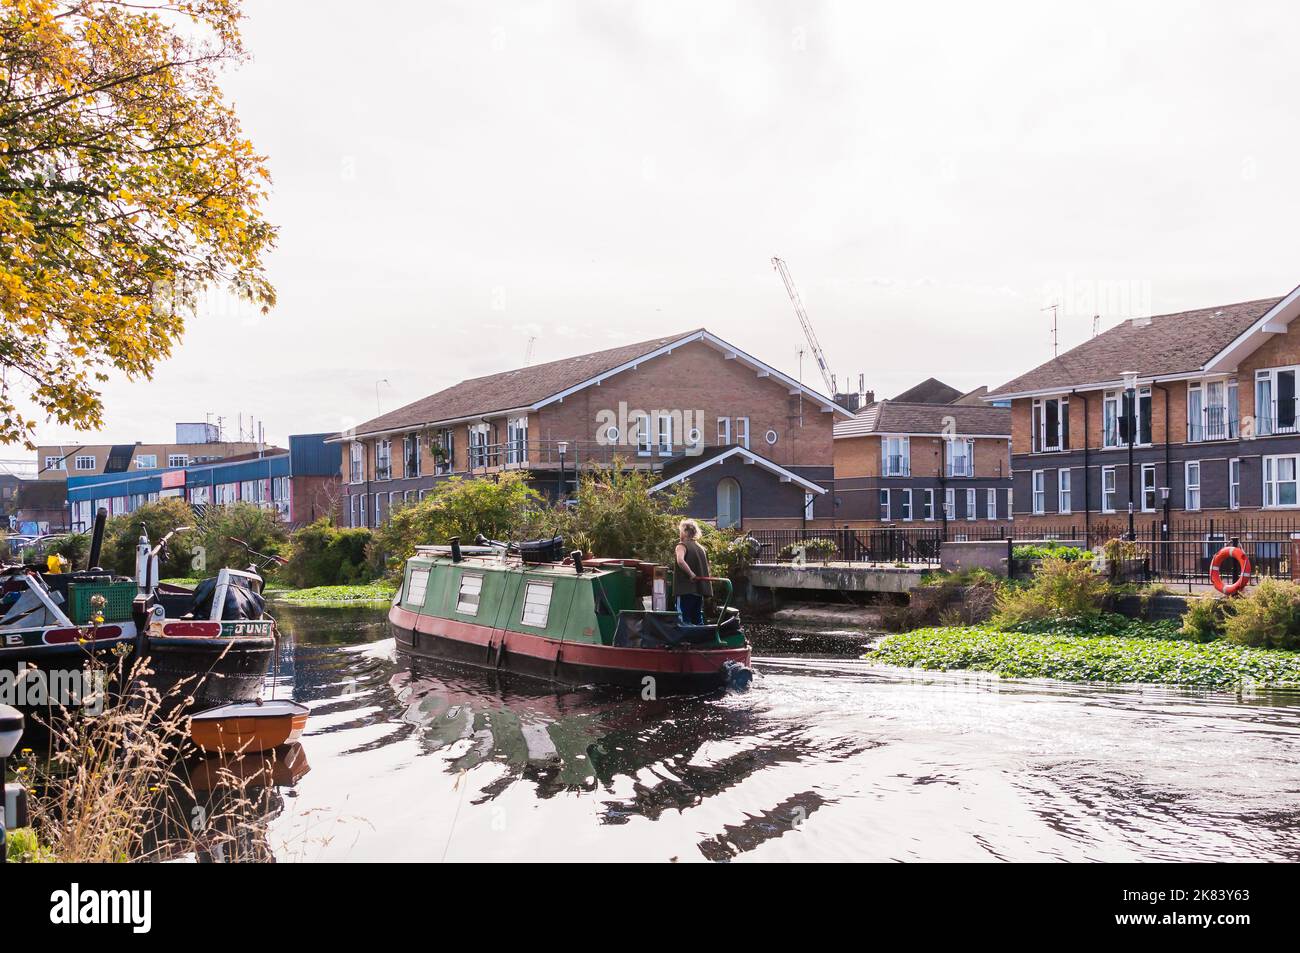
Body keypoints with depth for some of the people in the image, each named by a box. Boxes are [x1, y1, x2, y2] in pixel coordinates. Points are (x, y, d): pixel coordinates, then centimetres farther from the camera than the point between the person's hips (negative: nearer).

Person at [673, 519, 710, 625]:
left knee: (684, 620, -4)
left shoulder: (682, 545, -8)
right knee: (698, 620, 13)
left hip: (685, 589, -7)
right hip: (699, 589, 7)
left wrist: (691, 574, -21)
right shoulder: (701, 548, 14)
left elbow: (680, 561, -28)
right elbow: (706, 567, 18)